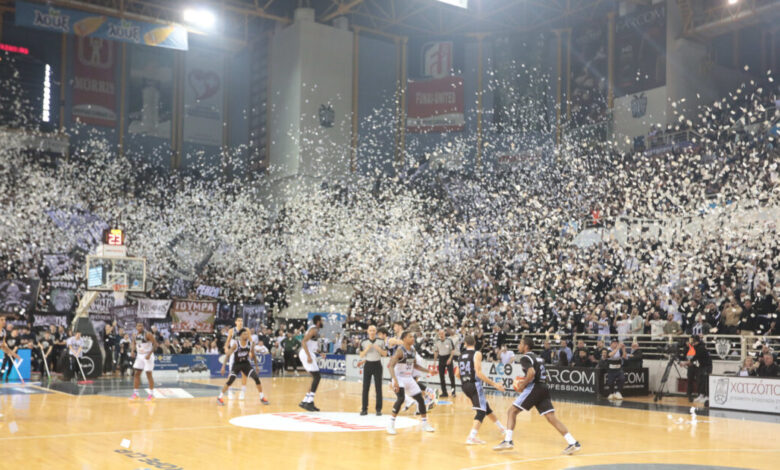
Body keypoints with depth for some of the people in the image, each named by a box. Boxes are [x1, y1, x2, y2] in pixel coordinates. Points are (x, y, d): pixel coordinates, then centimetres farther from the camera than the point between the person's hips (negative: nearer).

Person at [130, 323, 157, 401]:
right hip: (139, 356, 6)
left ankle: (151, 394, 5)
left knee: (148, 374, -4)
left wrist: (149, 354, -25)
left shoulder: (148, 334, -16)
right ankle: (135, 393, 10)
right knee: (136, 374, 3)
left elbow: (155, 344, -17)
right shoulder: (135, 336, 3)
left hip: (148, 356, -6)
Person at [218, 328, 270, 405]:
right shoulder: (235, 344, -19)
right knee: (230, 381, -14)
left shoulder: (250, 343, -9)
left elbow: (253, 356, 6)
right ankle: (220, 397, 7)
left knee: (256, 378, -12)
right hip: (236, 364, -3)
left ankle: (262, 397, -1)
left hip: (246, 363, 3)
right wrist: (223, 367, -18)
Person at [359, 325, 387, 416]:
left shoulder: (381, 341, 1)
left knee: (378, 388, 0)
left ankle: (379, 409, 6)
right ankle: (364, 409, 7)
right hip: (368, 365, 1)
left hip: (377, 365, 0)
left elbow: (385, 354, 3)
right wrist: (367, 349, -15)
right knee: (365, 388, 0)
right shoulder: (364, 342, 2)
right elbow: (361, 356, 1)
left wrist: (379, 349, -15)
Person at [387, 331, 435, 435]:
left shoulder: (413, 350, 4)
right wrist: (395, 380, -41)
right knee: (401, 399, -27)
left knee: (420, 399, 8)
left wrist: (428, 370, 10)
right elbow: (391, 366, -29)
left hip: (409, 378, 8)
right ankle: (391, 424, -15)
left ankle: (425, 424, 23)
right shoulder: (400, 350, -20)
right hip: (398, 378, -8)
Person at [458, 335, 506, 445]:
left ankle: (501, 427, 39)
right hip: (475, 385, -7)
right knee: (481, 411, -6)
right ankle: (471, 437, -23)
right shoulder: (477, 354, -8)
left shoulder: (461, 356, 11)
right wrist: (494, 384, -15)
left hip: (464, 386, 7)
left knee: (486, 407, 22)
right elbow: (479, 373, -17)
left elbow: (458, 374, 14)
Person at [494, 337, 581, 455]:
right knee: (551, 418, 4)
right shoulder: (535, 357, 24)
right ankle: (573, 443, -5)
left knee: (512, 411, 1)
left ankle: (508, 441, -9)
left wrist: (523, 385, -10)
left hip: (534, 388, -8)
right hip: (544, 388, 8)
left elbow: (531, 372, -22)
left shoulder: (525, 358, -4)